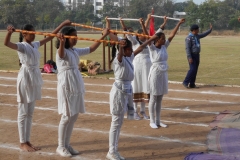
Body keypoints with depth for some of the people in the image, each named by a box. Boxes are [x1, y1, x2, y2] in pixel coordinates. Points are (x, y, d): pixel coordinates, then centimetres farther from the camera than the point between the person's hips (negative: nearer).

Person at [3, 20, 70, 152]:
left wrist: (62, 25, 16)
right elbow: (6, 43, -30)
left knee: (30, 113, 12)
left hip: (35, 79, 8)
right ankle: (23, 143, 8)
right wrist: (9, 32, -49)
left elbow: (50, 36, 16)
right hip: (25, 78, -7)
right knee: (23, 113, 0)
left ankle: (27, 141, 20)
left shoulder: (35, 45, 9)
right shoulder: (21, 46, -11)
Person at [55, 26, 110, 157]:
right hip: (66, 86, -8)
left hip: (77, 86, 8)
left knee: (74, 116, 9)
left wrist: (103, 36, 18)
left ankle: (67, 145, 20)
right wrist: (61, 42, -58)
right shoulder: (61, 51, -12)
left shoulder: (76, 51, 11)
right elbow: (61, 54, -37)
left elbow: (91, 49, 20)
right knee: (66, 117, -4)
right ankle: (61, 146, 8)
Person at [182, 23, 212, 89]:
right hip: (192, 56, -8)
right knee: (192, 69, -14)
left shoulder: (197, 36, 11)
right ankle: (185, 82, -4)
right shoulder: (189, 38, -15)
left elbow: (204, 34, 25)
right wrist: (189, 57, -24)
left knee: (195, 70, 8)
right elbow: (187, 48, -19)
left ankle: (192, 84, 13)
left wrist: (210, 29, 15)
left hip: (197, 55, 9)